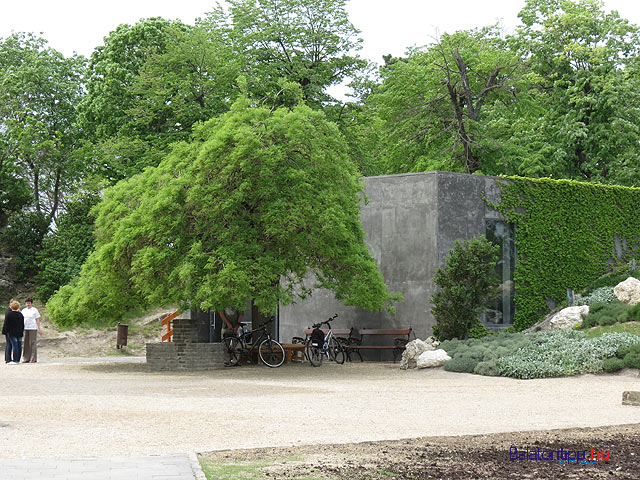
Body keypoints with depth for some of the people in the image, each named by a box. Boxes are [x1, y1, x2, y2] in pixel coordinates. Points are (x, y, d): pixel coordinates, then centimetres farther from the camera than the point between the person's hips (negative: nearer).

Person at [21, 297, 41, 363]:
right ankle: (26, 359, 6)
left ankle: (34, 359, -2)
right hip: (25, 328, 4)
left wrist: (39, 328, -7)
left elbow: (37, 320, -1)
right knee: (26, 344, 3)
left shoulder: (35, 310, 1)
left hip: (33, 328, -4)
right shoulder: (23, 310, 13)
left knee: (33, 343, -4)